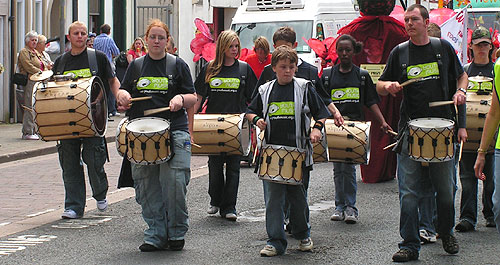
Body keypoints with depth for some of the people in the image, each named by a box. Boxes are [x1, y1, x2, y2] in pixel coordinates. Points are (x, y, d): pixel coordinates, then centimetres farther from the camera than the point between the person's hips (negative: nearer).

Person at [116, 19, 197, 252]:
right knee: (146, 187, 2)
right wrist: (122, 95, -4)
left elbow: (193, 98, 5)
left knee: (174, 184, -11)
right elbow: (123, 93, 19)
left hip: (174, 133, -3)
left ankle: (176, 233, 4)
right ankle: (155, 236, 9)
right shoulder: (136, 66, 14)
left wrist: (181, 98, -16)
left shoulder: (177, 65, 6)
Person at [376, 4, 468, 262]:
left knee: (446, 187, 8)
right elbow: (379, 86, 10)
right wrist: (388, 85, -12)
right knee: (408, 191, -4)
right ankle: (410, 245, 2)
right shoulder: (399, 52, 6)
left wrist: (460, 91, -1)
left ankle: (447, 233, 31)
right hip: (410, 127, -1)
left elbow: (461, 75, 19)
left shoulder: (443, 47, 7)